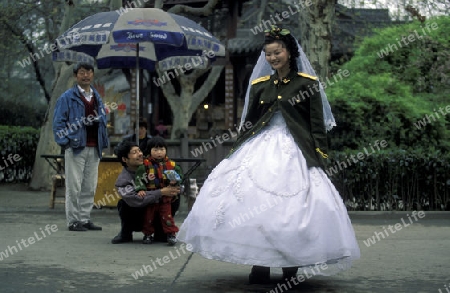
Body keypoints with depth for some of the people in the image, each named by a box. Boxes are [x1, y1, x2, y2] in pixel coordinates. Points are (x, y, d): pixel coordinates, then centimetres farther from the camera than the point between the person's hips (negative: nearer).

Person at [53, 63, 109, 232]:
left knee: (90, 187, 10)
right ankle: (73, 221, 3)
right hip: (76, 148, -6)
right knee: (74, 187, -3)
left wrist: (103, 142, 9)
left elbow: (103, 120, 20)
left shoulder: (97, 98, 17)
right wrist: (65, 141, -14)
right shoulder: (67, 97, -2)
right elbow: (58, 121, -5)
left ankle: (85, 219, 18)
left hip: (94, 148, 6)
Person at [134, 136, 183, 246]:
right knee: (148, 216, 10)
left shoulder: (171, 164, 0)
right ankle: (148, 234, 24)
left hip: (165, 197, 0)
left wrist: (175, 180, -14)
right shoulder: (145, 165, -5)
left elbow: (179, 175, 7)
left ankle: (171, 234, 9)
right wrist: (140, 189, -20)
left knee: (167, 215, 1)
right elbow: (138, 178, -8)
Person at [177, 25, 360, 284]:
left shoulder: (308, 84, 1)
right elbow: (248, 122, 16)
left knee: (292, 211, -7)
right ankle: (259, 267, 5)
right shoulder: (259, 85, 11)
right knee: (255, 206, -4)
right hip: (259, 149, 4)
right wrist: (238, 151, 11)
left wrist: (319, 156, -7)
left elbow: (318, 125, -1)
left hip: (294, 153, -3)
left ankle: (291, 268, 5)